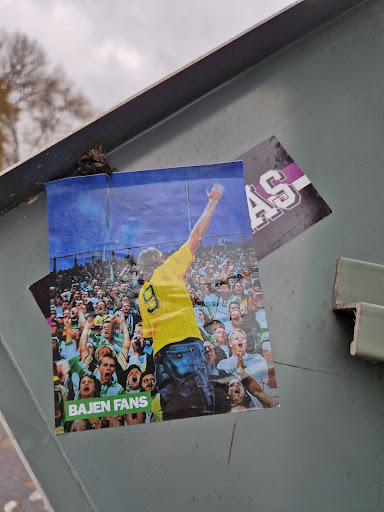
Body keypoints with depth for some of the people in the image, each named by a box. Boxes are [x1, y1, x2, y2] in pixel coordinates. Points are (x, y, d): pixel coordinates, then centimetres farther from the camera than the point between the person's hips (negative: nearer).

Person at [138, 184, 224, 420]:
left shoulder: (142, 295, 23)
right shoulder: (168, 271, 6)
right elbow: (196, 236, 5)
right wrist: (212, 203, 12)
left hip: (161, 352, 7)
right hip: (185, 343, -7)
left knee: (173, 410, 3)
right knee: (201, 404, -15)